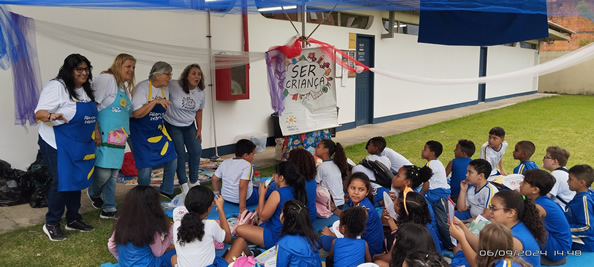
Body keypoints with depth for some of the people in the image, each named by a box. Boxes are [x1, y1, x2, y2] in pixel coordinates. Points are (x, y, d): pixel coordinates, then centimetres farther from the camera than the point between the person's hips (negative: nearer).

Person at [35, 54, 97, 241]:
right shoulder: (56, 86, -14)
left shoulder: (86, 90, 11)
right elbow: (39, 113, -19)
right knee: (61, 182, -9)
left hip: (79, 145, 8)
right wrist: (51, 116, -40)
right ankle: (51, 224, 7)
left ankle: (73, 219, 24)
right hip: (57, 143, -8)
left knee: (77, 180, 11)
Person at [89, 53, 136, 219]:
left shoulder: (125, 87, 19)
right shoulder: (106, 79, -8)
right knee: (103, 172, -9)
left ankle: (109, 209, 18)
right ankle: (93, 194, 22)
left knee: (113, 174, 10)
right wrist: (95, 130, -20)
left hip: (119, 139, 9)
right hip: (104, 137, -9)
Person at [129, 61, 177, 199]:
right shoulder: (142, 87, -18)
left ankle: (167, 191, 21)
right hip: (141, 133, -7)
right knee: (146, 167, -8)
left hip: (158, 130, 7)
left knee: (172, 159, 2)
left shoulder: (165, 89, 3)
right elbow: (136, 114, -24)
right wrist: (155, 101, -32)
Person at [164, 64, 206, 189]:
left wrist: (199, 130, 7)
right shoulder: (173, 86, -22)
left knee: (196, 151, 3)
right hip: (172, 126, -5)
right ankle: (183, 183, 14)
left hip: (189, 126, 5)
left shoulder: (200, 93, -4)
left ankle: (194, 180, 23)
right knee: (180, 154, -3)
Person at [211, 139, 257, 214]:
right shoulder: (247, 165, -15)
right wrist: (242, 208, -25)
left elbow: (214, 179, 8)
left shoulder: (225, 162, 5)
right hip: (245, 199, -7)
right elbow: (242, 186, -25)